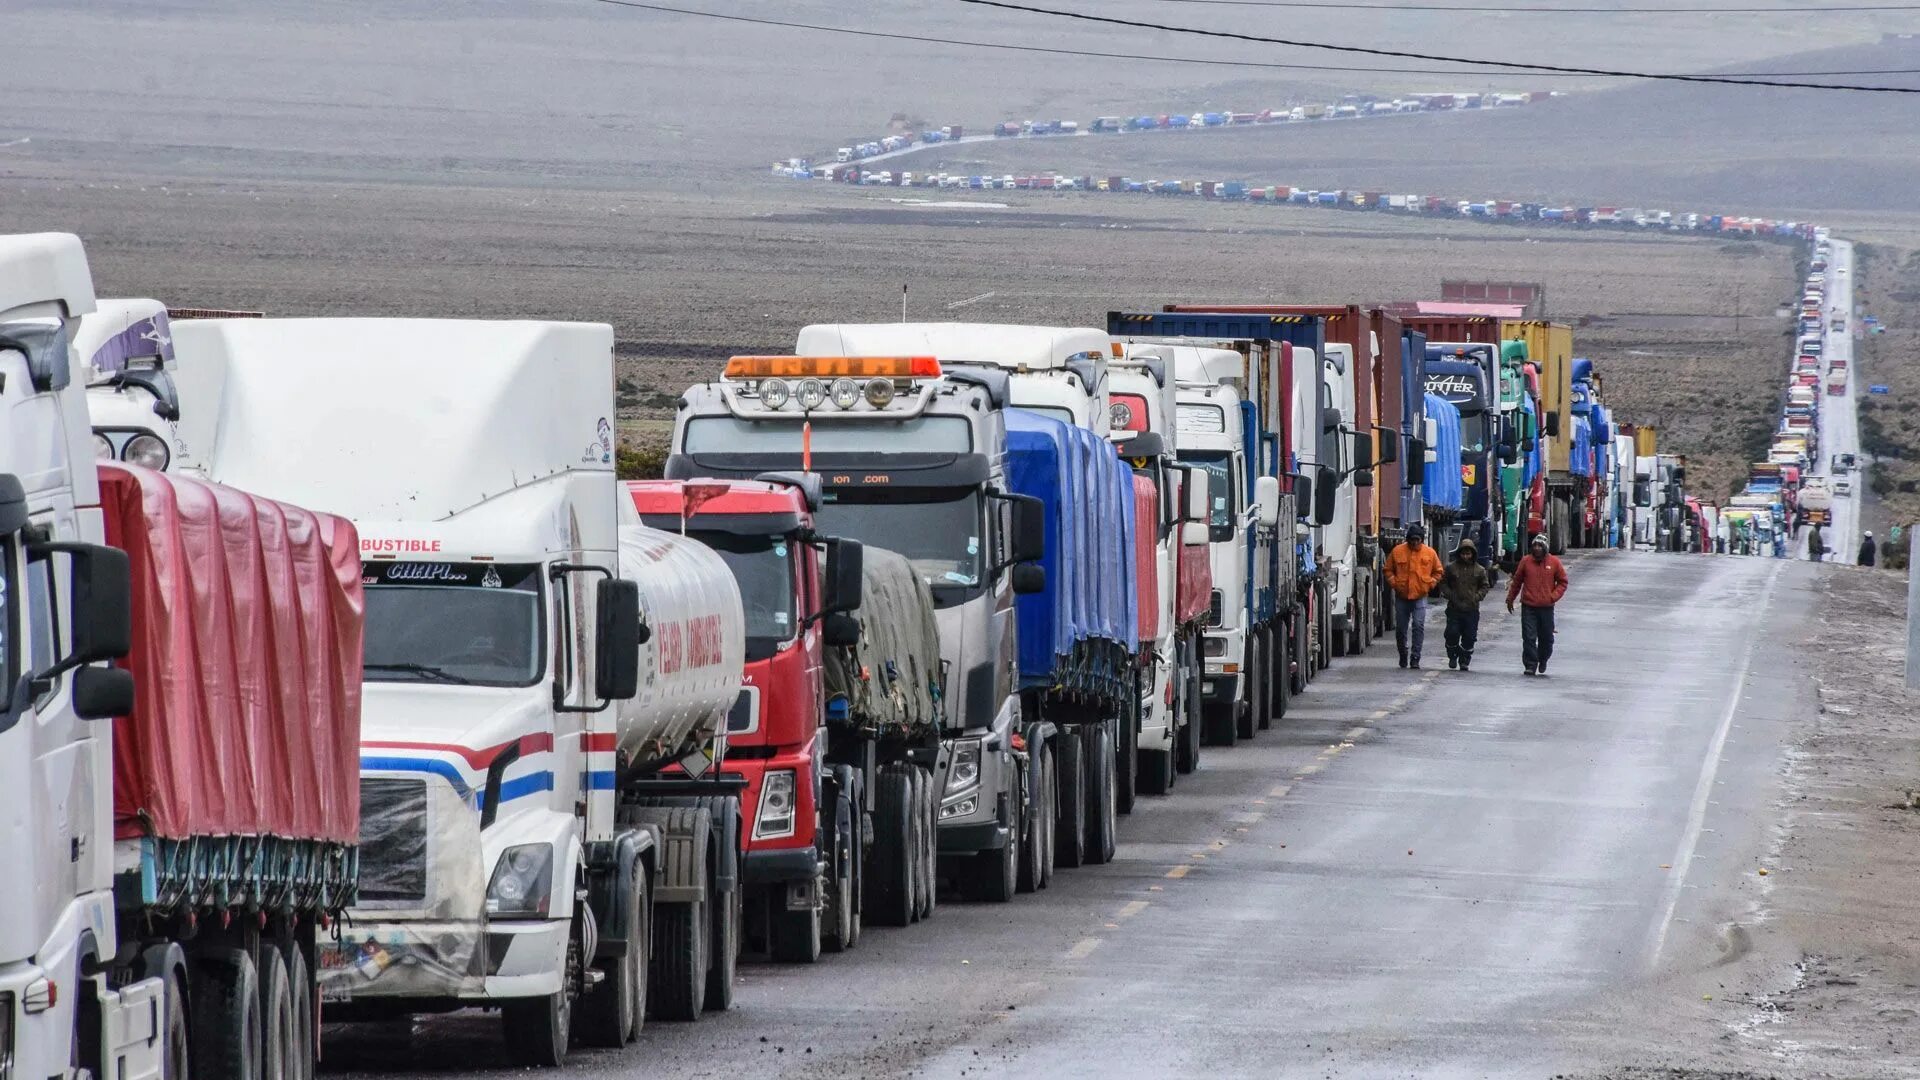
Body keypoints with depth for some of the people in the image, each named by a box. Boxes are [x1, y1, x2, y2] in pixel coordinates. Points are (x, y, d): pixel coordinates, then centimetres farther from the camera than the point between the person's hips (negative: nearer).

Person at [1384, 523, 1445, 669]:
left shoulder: (1429, 553, 2)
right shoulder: (1397, 551, 1)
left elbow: (1438, 572, 13)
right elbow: (1388, 570, 10)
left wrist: (1430, 584, -1)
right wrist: (1394, 583, -5)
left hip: (1420, 597, -1)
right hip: (1401, 597, 1)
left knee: (1418, 626, -14)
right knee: (1401, 628, 8)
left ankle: (1415, 658, -12)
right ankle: (1403, 656, 26)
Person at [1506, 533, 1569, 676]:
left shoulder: (1554, 563, 0)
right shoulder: (1526, 562, 0)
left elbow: (1562, 582, 8)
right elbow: (1516, 581, 11)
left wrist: (1553, 596, -7)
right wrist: (1510, 599, 14)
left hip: (1546, 607, 1)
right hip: (1528, 607, -1)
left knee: (1546, 638, 10)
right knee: (1529, 638, -7)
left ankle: (1543, 660, 33)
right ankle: (1530, 665, -3)